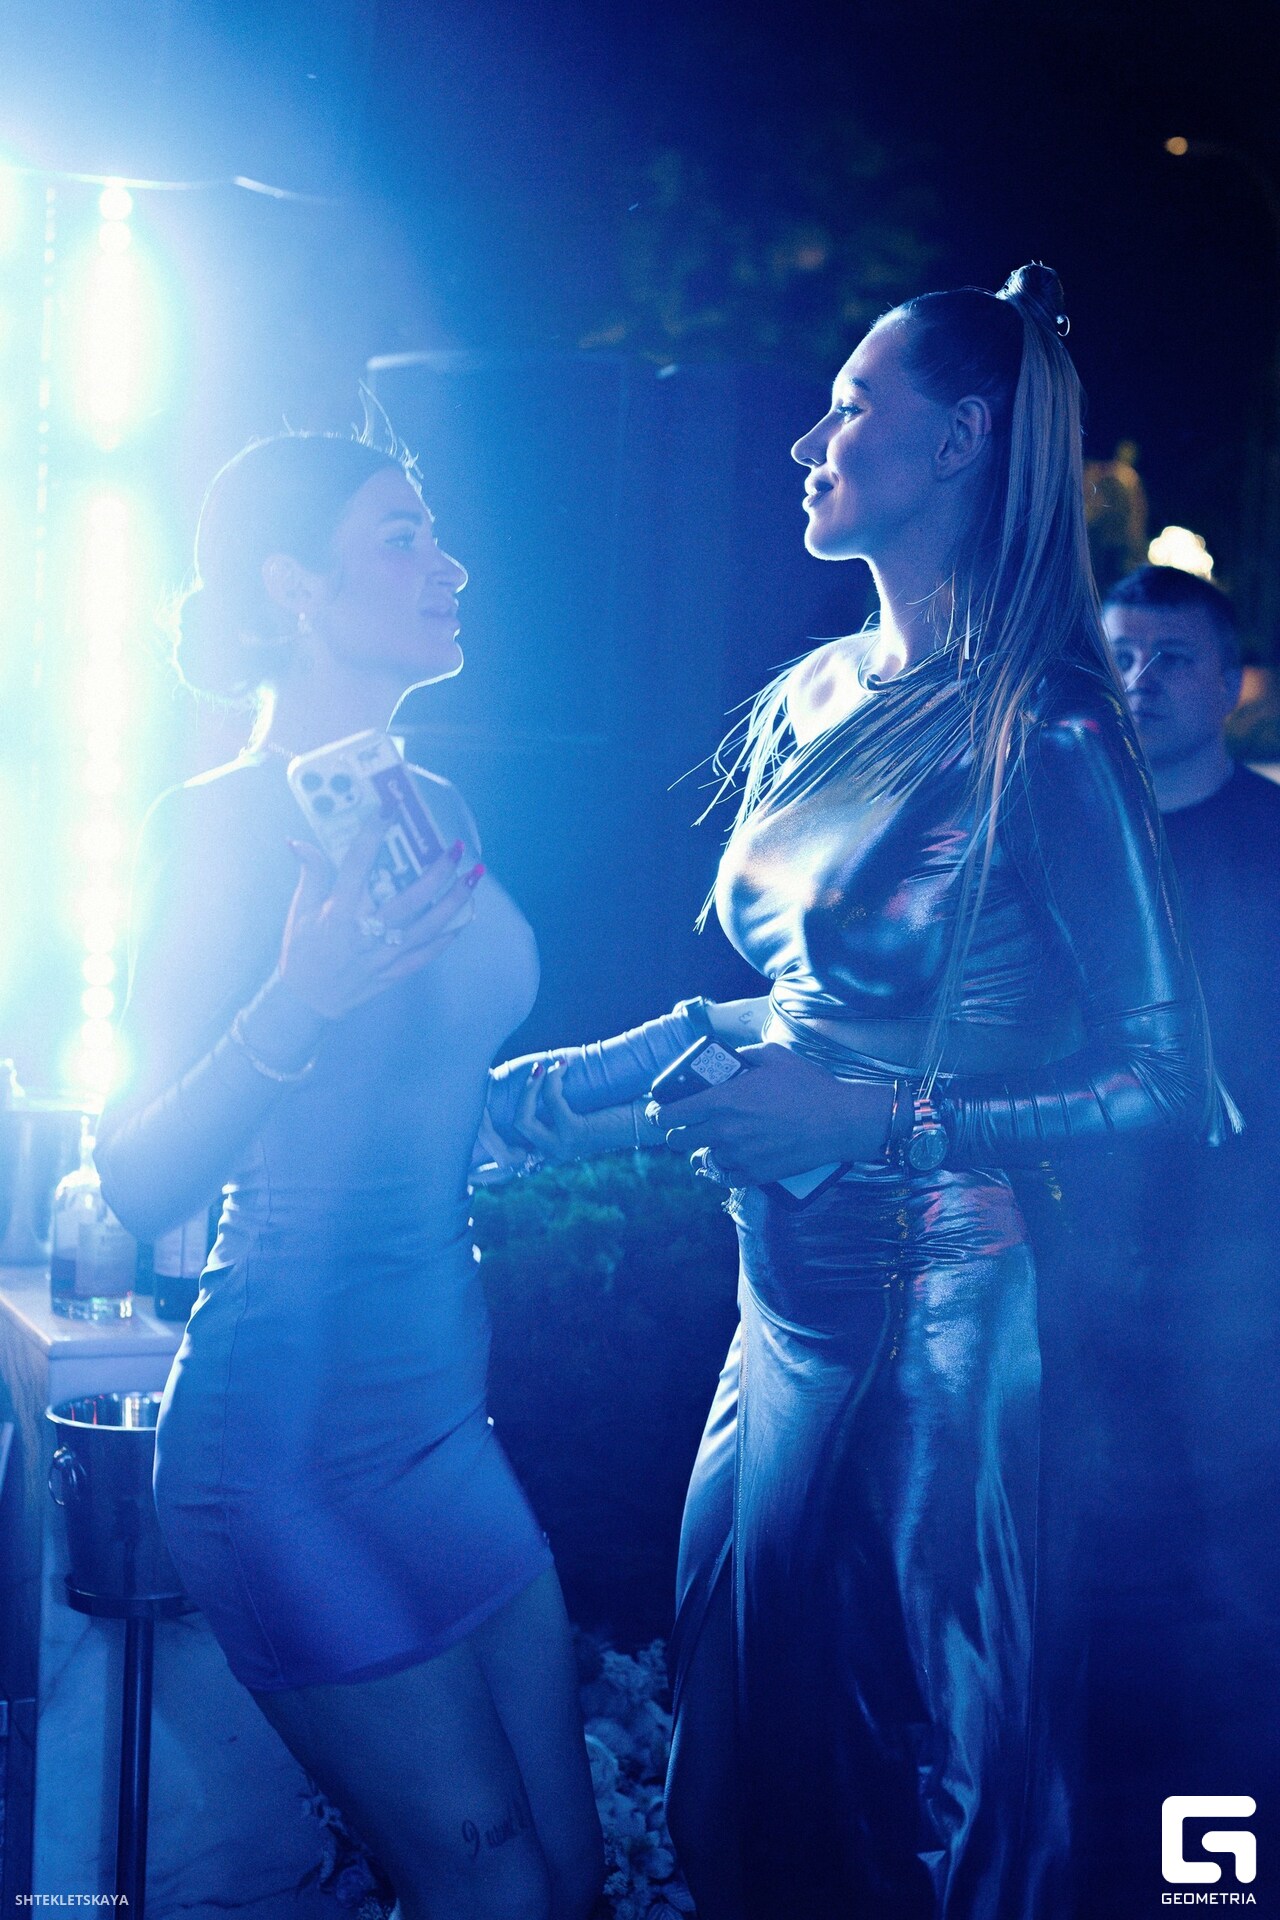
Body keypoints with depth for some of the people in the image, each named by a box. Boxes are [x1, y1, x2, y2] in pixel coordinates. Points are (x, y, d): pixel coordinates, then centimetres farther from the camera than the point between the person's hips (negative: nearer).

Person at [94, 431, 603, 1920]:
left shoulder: (431, 810, 9)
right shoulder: (220, 822, -13)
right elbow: (140, 1184, -19)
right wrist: (297, 1008, -31)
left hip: (443, 1401, 7)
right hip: (292, 1432, -7)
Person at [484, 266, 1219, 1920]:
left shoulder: (1043, 740, -15)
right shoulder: (816, 700, 6)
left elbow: (1169, 1081, -15)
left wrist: (882, 1119, -21)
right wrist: (516, 1096, 11)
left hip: (936, 1332, -7)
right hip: (782, 1303, 7)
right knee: (736, 1774, 18)